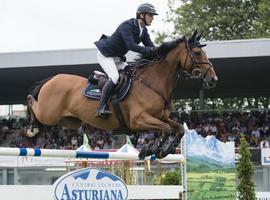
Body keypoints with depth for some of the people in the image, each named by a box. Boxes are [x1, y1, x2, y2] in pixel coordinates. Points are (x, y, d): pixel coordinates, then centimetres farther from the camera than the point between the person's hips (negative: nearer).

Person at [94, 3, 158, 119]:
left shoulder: (143, 30, 1)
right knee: (114, 77, -27)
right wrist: (151, 51, -43)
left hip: (118, 57, 10)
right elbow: (131, 45, -39)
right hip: (105, 54, -10)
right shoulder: (127, 26, -27)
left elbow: (151, 47, 0)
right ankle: (101, 107, -25)